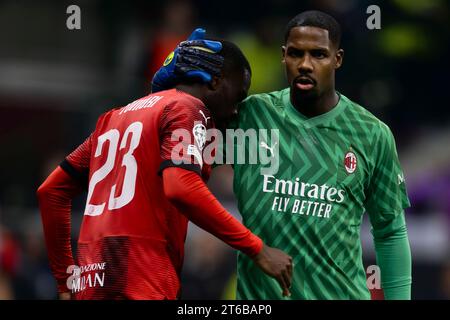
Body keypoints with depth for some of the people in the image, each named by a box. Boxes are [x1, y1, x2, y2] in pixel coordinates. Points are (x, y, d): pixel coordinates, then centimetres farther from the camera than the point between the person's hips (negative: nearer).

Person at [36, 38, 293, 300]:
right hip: (141, 285, -8)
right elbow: (180, 188, -19)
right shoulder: (188, 108, -1)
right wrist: (257, 249, -16)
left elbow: (52, 191, 24)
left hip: (91, 284, 8)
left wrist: (66, 279, 27)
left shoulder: (115, 116, 23)